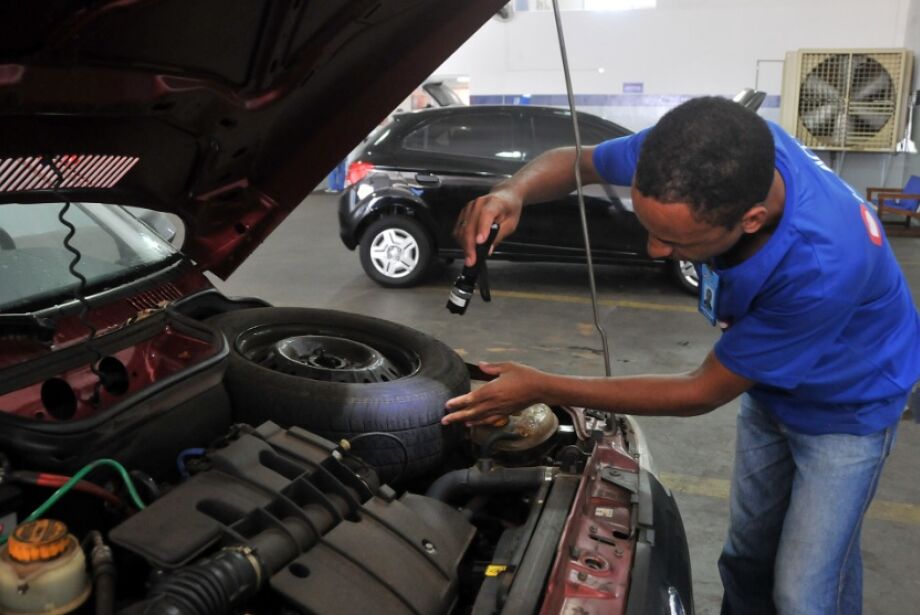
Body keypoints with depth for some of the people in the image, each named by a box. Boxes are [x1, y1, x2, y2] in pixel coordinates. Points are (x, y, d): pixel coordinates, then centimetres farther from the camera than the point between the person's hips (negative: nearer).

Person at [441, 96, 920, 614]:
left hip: (847, 403, -5)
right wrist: (514, 191, -35)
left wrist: (543, 389, -29)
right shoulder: (721, 152, -28)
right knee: (747, 558, 18)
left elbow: (703, 393, -30)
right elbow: (575, 161, -10)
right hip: (771, 384, 5)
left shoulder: (823, 265, -44)